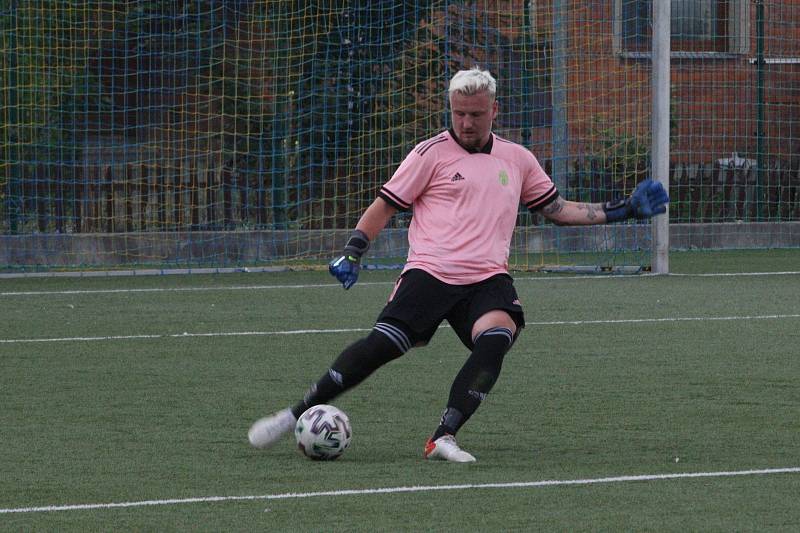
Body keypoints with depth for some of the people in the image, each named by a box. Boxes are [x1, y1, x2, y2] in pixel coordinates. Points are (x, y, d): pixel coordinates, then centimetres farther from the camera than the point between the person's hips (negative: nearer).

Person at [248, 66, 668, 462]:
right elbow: (386, 204, 8)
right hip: (429, 272, -3)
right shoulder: (432, 153, 5)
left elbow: (557, 209, 27)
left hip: (488, 279, 3)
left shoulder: (517, 159, 18)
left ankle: (443, 439, -29)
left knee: (497, 337, -29)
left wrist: (622, 210, 20)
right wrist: (352, 254, -4)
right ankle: (295, 415, -6)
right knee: (382, 345, -19)